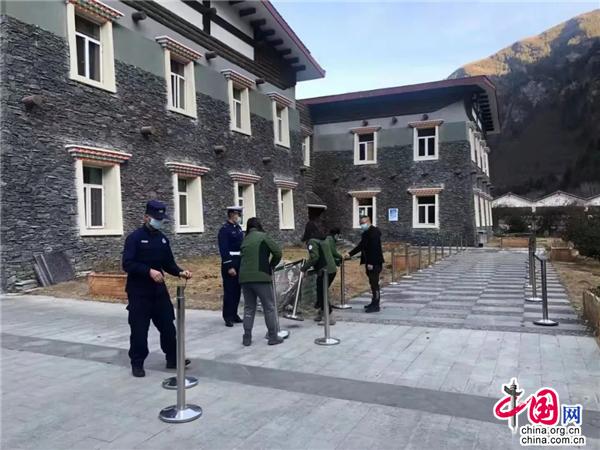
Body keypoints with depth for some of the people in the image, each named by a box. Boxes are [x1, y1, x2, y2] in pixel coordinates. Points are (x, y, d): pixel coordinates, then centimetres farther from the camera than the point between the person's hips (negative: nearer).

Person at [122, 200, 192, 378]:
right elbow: (128, 264, -18)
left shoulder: (163, 239, 9)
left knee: (168, 326, 10)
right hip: (139, 293, -5)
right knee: (139, 330, 2)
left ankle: (173, 359, 23)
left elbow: (168, 263, 12)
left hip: (159, 290, 6)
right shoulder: (134, 238, -10)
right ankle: (137, 364, 18)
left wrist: (180, 272, -7)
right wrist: (149, 271, -28)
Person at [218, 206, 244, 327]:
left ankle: (234, 314, 22)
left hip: (240, 263, 8)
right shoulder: (224, 229, -12)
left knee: (237, 291, 12)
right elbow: (224, 250, -17)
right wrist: (229, 266, -21)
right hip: (230, 264, -8)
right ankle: (228, 317, 6)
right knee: (229, 291, -1)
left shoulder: (238, 228, 13)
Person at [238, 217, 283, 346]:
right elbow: (278, 252, -8)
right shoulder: (263, 236, -1)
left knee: (249, 308, 14)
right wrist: (272, 265, 10)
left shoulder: (245, 240, 16)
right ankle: (273, 337, 11)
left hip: (245, 278, 5)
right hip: (261, 277, -5)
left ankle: (247, 338, 15)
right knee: (269, 307, 6)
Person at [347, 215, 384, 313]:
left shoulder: (374, 231, -15)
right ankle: (374, 303, 22)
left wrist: (371, 263, -24)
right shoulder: (366, 232, 15)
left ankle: (375, 306, -2)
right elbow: (361, 246, 21)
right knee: (373, 283, 14)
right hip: (370, 262, 9)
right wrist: (350, 254, 14)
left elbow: (374, 248, -21)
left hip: (374, 262, -9)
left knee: (374, 283, -6)